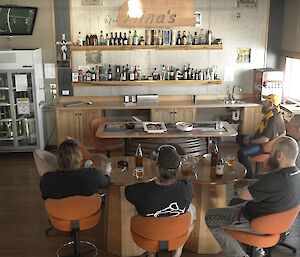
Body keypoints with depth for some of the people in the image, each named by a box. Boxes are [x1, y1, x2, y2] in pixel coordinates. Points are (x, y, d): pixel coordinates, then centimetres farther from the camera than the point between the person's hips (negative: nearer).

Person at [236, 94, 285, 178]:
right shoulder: (268, 114, 5)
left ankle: (249, 177, -17)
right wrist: (251, 136, 6)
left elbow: (265, 139, -30)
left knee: (241, 153, -30)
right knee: (239, 137, 20)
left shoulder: (273, 119, -27)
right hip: (261, 140, 11)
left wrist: (250, 141, -17)